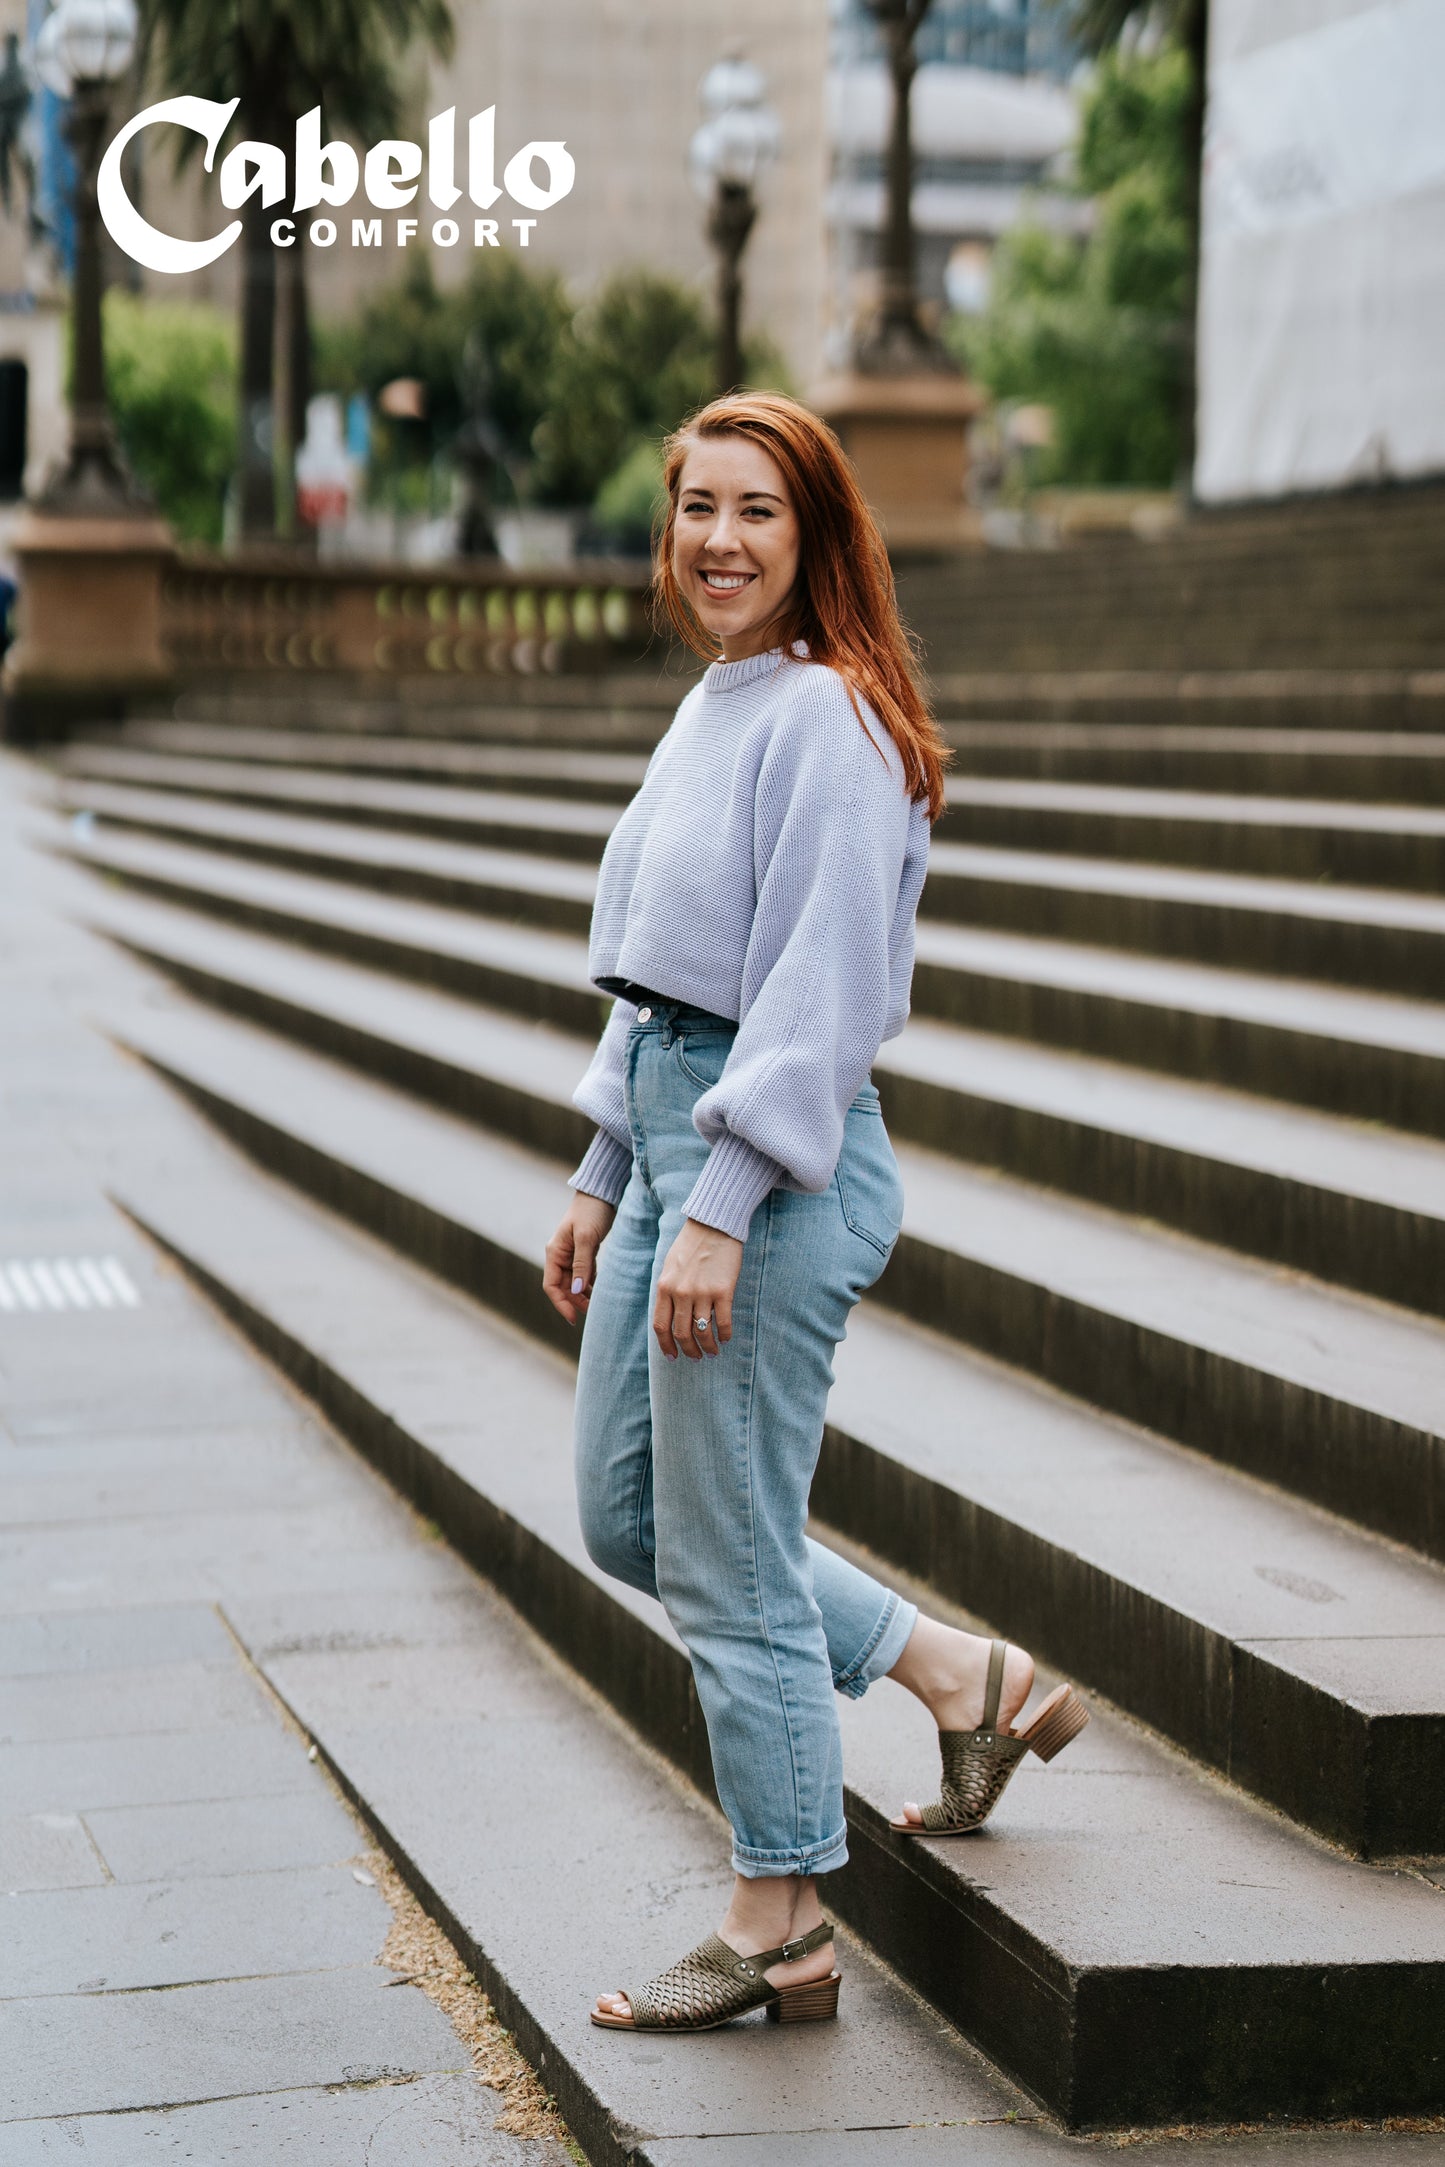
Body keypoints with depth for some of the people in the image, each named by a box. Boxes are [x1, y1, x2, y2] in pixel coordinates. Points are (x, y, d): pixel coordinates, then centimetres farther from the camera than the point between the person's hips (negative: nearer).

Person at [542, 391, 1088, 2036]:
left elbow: (821, 997, -21)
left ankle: (777, 1932, 14)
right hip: (670, 1132, 10)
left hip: (774, 1165, -10)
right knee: (624, 1518, 16)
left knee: (729, 1561, -1)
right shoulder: (712, 709, 15)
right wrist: (602, 1178, 20)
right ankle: (961, 1678, 27)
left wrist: (719, 1213, -24)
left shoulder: (827, 721, -15)